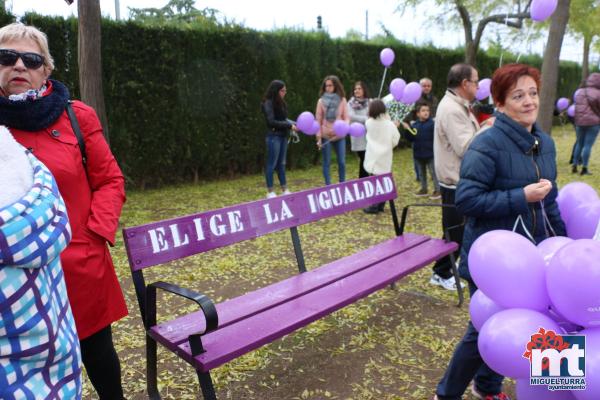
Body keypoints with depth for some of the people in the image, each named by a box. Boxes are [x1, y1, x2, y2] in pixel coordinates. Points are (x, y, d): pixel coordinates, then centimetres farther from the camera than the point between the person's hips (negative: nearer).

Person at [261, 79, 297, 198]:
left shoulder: (280, 103, 12)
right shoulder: (268, 103, -11)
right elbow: (272, 121, -17)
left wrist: (294, 124, -2)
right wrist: (289, 126, -16)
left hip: (283, 136, 8)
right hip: (274, 136, -8)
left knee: (281, 163, 13)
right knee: (272, 164, -1)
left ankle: (285, 190, 20)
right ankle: (270, 192, 7)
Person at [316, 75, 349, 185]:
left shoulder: (342, 100, 3)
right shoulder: (321, 101, -1)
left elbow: (346, 117, 2)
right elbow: (318, 120, -2)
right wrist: (319, 137, -7)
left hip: (339, 136, 1)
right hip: (326, 136, -1)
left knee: (342, 162, 4)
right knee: (327, 162, 3)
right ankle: (328, 186, 11)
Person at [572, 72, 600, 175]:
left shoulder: (580, 92, 8)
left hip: (580, 122, 5)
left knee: (579, 144, 15)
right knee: (588, 145, -2)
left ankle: (575, 166, 16)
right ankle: (584, 168, 0)